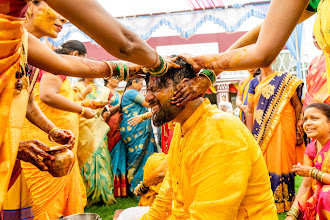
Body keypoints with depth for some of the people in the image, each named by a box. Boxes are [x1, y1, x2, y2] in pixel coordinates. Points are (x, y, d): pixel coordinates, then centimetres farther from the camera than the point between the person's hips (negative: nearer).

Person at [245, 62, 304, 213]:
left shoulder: (286, 79, 6)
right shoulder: (254, 83, 10)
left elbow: (297, 104, 4)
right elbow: (249, 111, 8)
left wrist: (299, 123, -7)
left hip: (282, 128, -2)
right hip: (261, 131, 2)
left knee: (281, 161, -1)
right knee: (263, 163, 3)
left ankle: (284, 201, 16)